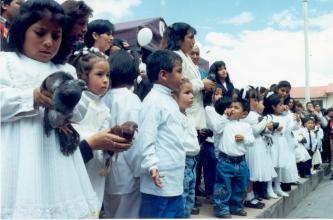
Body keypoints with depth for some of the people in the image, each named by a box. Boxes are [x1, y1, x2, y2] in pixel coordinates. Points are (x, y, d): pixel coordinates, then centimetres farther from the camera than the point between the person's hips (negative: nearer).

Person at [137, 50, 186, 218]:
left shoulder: (170, 100, 15)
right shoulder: (154, 100, -14)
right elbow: (146, 138, -21)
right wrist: (152, 166, -29)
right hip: (160, 183, -10)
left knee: (177, 214, 17)